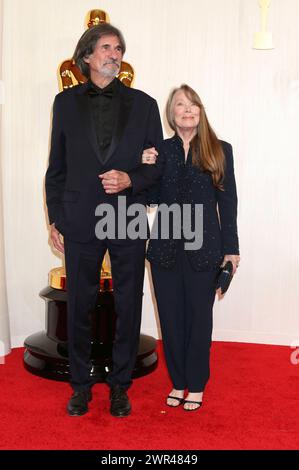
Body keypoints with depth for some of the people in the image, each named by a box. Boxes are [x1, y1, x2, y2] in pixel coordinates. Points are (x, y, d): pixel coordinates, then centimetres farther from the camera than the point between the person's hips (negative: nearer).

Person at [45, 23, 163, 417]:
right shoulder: (66, 102, 8)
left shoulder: (143, 104, 6)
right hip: (80, 222, 0)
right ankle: (81, 384, 28)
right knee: (79, 306, 9)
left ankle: (120, 385, 26)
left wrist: (131, 178, -13)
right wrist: (55, 219, 4)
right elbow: (57, 166, 9)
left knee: (128, 307, 8)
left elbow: (159, 164, 7)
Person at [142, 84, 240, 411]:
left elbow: (227, 202, 2)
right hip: (165, 248, 2)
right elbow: (153, 199, 7)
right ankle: (178, 382, 27)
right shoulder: (161, 150, 5)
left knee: (199, 318, 7)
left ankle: (196, 385, 24)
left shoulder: (220, 151, 1)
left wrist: (231, 248, 0)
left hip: (204, 249, -2)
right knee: (171, 318, 10)